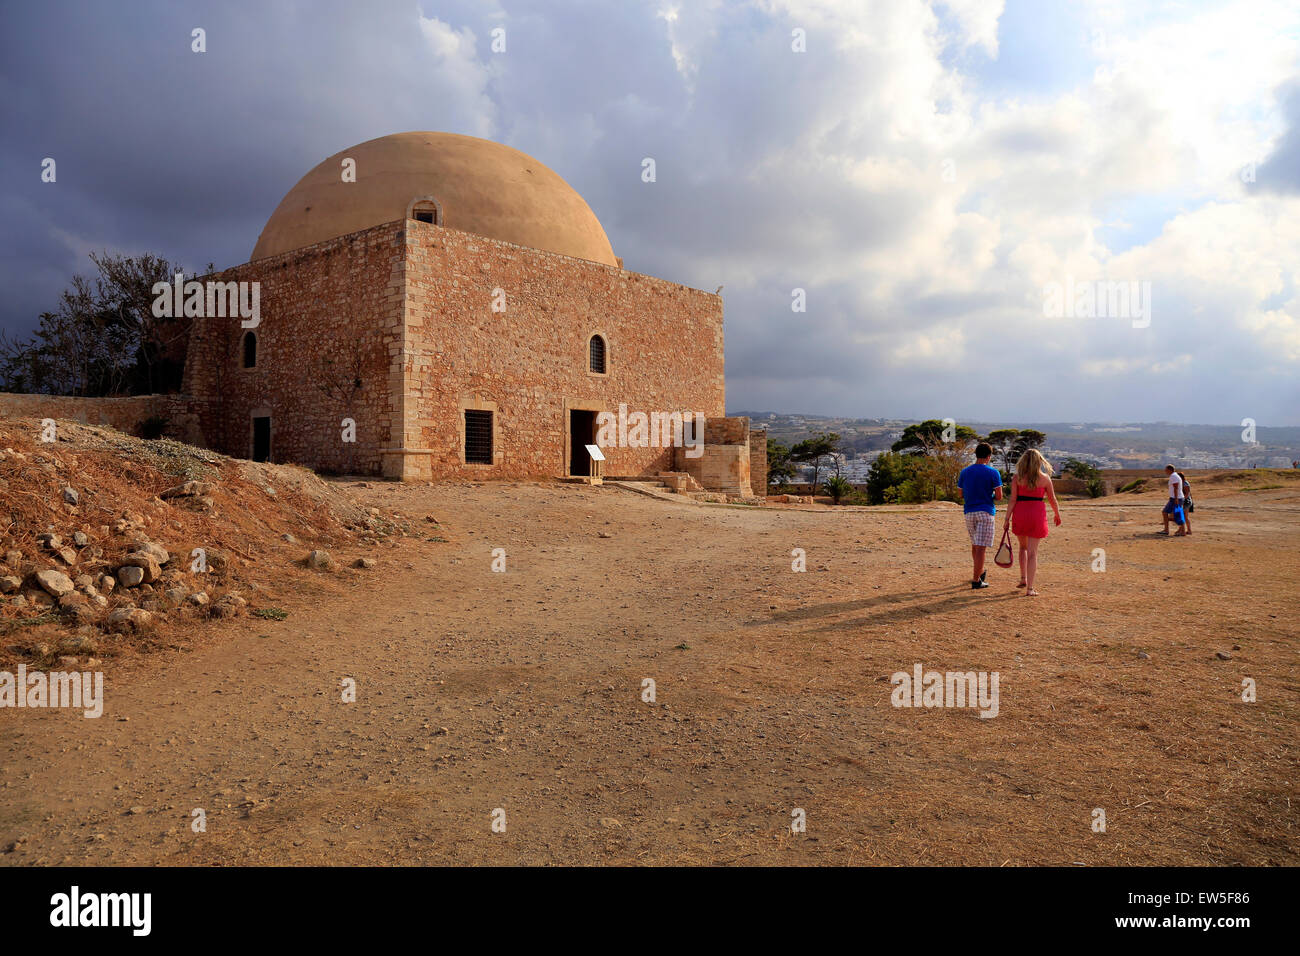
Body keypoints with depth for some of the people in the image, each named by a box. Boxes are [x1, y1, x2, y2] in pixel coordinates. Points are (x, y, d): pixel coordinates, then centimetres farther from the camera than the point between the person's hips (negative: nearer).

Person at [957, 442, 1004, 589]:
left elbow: (961, 494, 10)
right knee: (980, 547, -4)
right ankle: (976, 580, -5)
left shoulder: (964, 472, 5)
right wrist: (991, 497, 13)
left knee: (974, 545, 20)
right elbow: (999, 496, -8)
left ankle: (980, 572, 34)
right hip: (986, 512, -5)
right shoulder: (993, 472, -7)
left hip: (969, 512, 5)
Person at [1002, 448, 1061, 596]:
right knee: (1032, 552, 1)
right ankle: (1029, 588, -1)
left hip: (1020, 513, 1)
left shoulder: (1016, 478, -2)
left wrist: (1006, 518, -2)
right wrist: (1057, 515, 23)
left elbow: (1013, 500, -6)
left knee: (1023, 547, 24)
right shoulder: (1045, 478, -1)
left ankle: (1023, 579, 22)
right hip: (1037, 514, -1)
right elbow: (1052, 500, 7)